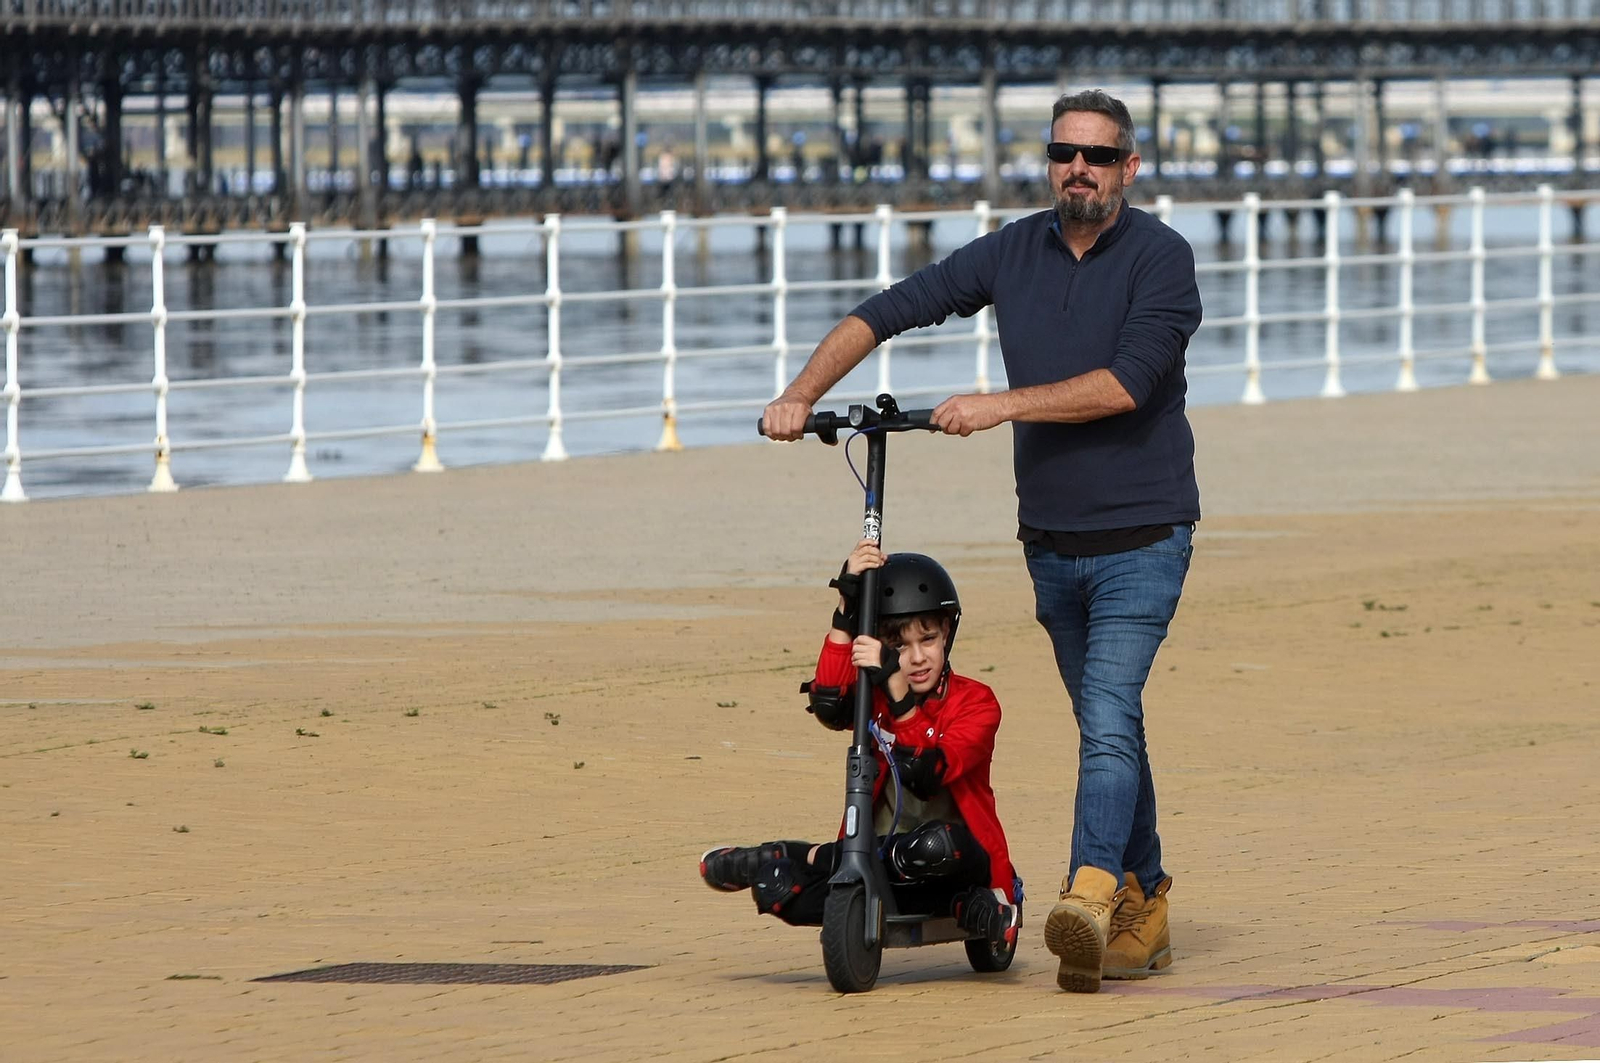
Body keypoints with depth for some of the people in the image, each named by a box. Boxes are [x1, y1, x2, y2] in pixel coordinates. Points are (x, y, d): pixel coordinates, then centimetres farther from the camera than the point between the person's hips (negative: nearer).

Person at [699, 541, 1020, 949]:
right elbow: (829, 706, -22)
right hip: (883, 869, 1)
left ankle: (817, 858, -13)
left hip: (963, 862, -1)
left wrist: (895, 689, -29)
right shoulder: (874, 695, 4)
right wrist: (846, 606, -25)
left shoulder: (974, 702, -4)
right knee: (778, 889, -22)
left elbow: (926, 774, -22)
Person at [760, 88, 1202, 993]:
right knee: (1109, 725, 13)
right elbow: (890, 311, 5)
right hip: (1052, 537, 6)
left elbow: (1127, 382, -21)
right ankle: (1143, 909, 21)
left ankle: (1090, 897, -32)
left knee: (1108, 719, -20)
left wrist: (1002, 406, -22)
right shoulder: (1015, 252, 5)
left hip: (1141, 536, -6)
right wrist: (802, 394, -6)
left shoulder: (1161, 258, -9)